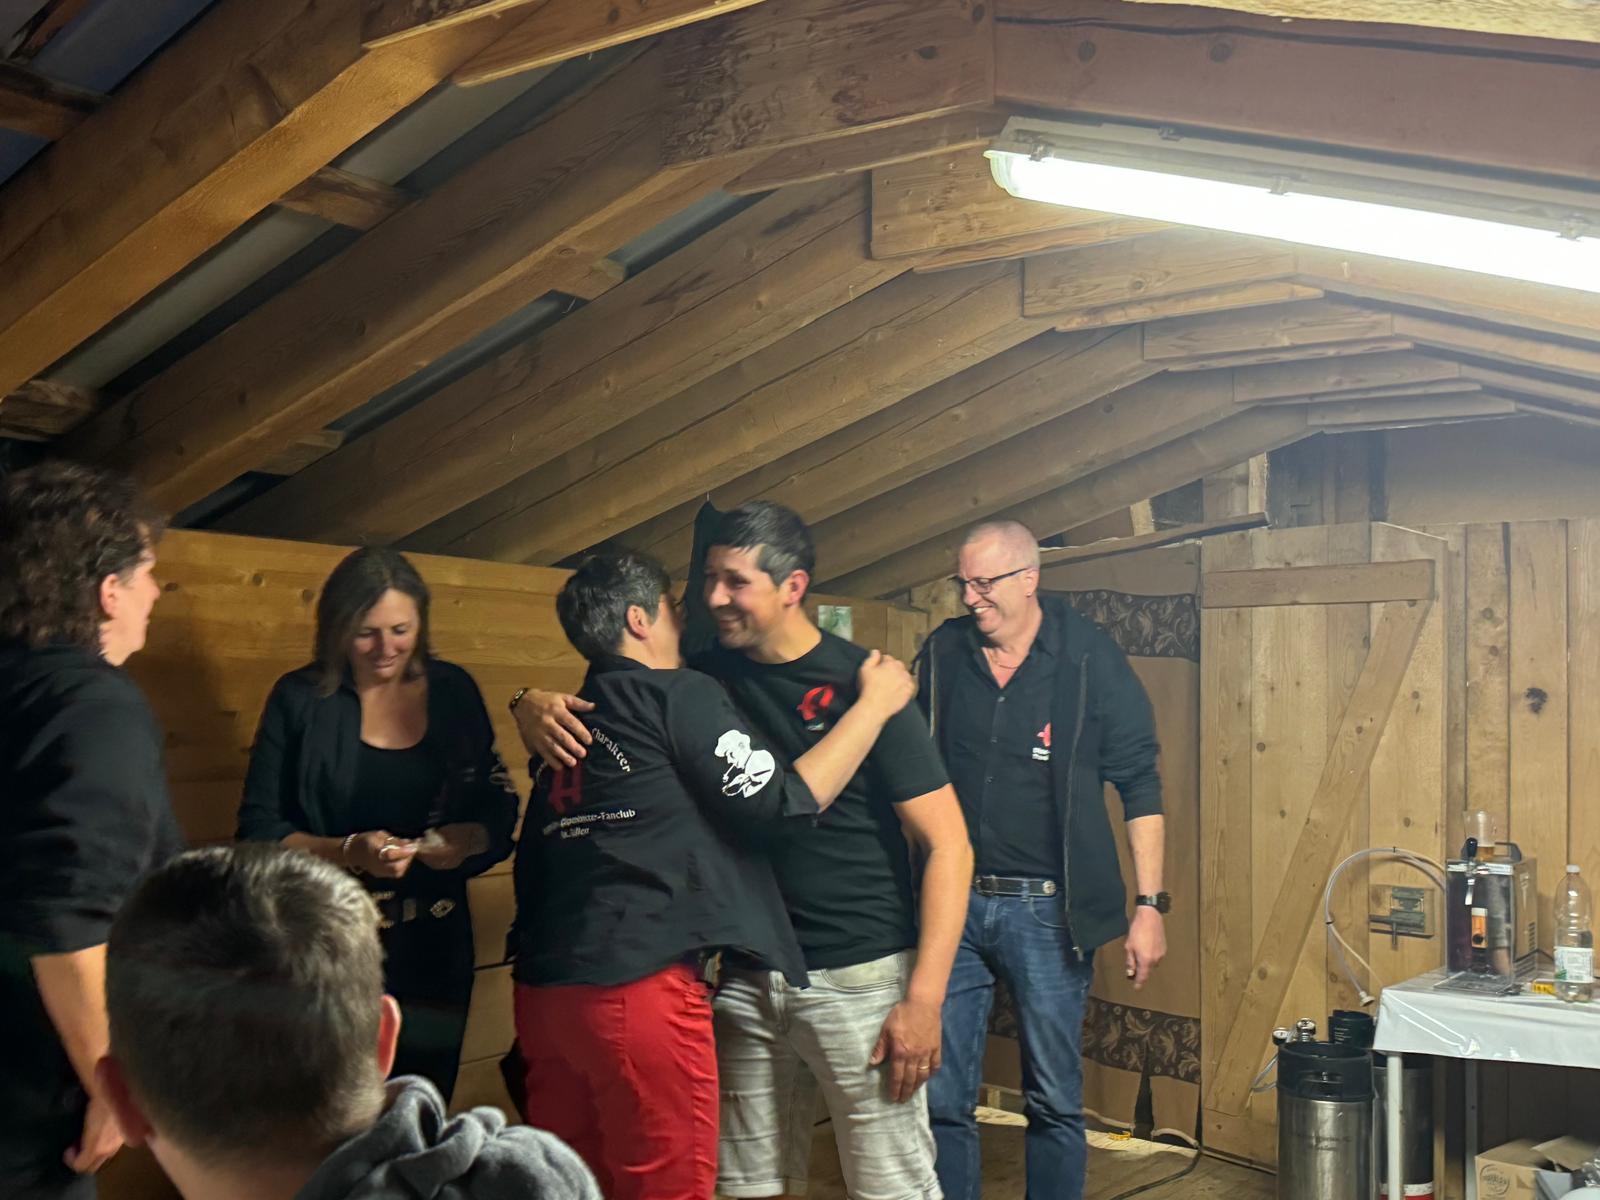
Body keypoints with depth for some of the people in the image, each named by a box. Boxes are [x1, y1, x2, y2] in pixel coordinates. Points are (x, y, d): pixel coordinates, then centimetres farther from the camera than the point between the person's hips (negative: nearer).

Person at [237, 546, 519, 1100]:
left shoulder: (453, 691, 4)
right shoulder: (300, 699, -3)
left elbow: (498, 809, 8)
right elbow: (257, 830, -4)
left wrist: (469, 839, -13)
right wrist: (348, 851, -19)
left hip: (435, 951, 3)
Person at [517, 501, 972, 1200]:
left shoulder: (859, 684, -10)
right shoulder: (714, 677, 4)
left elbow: (947, 844, -11)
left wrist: (923, 998, -16)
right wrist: (539, 707, -9)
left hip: (862, 977, -5)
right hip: (748, 978, 5)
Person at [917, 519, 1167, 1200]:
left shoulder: (1090, 659, -6)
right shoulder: (942, 653, 3)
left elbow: (1140, 788, -3)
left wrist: (1148, 905, -7)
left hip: (1046, 909, -3)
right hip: (952, 901, 3)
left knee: (1054, 1103, 9)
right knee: (941, 1098, 8)